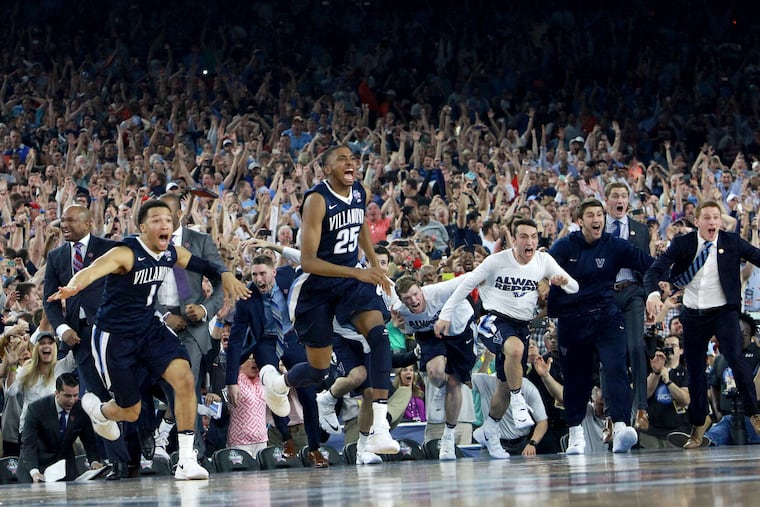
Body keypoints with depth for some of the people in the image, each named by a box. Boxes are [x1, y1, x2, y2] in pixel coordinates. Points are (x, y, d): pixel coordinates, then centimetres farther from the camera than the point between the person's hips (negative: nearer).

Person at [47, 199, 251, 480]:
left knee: (184, 378, -20)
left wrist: (224, 274, -10)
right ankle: (96, 409, 44)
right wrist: (72, 287, -65)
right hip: (114, 336, -5)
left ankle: (186, 460, -14)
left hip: (149, 328, 5)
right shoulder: (126, 254, -25)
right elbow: (91, 270, -42)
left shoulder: (171, 253, -4)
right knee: (130, 412, 5)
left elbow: (202, 265, 14)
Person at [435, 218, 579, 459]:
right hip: (495, 320, -5)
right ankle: (518, 403, -23)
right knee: (515, 348, -38)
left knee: (507, 385, 11)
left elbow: (574, 287, 0)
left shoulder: (544, 261, -2)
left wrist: (564, 281, -25)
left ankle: (488, 432, 31)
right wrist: (445, 315, -6)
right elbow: (466, 285, -3)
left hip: (522, 326, 5)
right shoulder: (497, 261, -11)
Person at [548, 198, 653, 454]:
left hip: (606, 317, -1)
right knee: (575, 378, 10)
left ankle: (620, 428, -31)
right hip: (571, 322, 1)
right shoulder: (564, 246, 0)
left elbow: (649, 264, -3)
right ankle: (575, 433, 28)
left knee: (616, 368, -20)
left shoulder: (615, 246, 1)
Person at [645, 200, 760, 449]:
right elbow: (655, 269, -10)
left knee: (735, 358, -21)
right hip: (694, 315, 2)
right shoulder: (682, 244, -3)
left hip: (723, 311, -2)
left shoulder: (732, 242, -1)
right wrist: (653, 293, -29)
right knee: (695, 370, 8)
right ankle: (698, 424, 26)